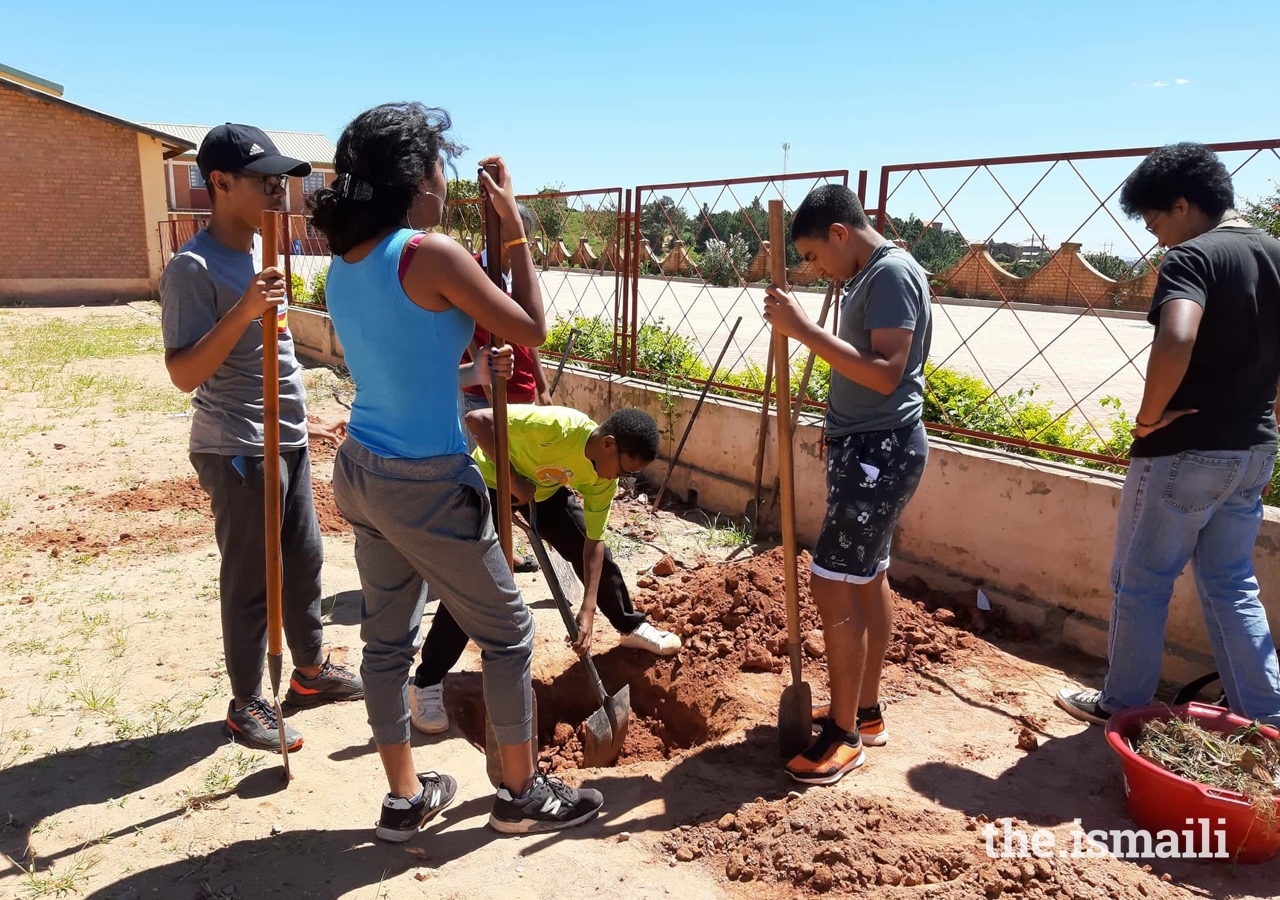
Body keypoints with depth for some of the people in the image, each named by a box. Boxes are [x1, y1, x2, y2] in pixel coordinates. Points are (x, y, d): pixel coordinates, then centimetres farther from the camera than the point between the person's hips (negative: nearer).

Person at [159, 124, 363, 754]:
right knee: (250, 579, 2)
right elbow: (183, 374, -22)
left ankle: (310, 671, 34)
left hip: (284, 441, 9)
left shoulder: (260, 252, 11)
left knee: (305, 559, 16)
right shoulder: (193, 268, -17)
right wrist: (244, 310, -32)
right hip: (238, 450, -9)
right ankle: (246, 704, 19)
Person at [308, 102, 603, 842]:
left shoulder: (346, 261, 6)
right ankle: (523, 794, 25)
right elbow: (532, 329, -10)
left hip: (362, 471, 8)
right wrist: (512, 222, -5)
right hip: (426, 482, -8)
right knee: (508, 632, 9)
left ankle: (405, 799, 31)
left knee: (389, 636, 16)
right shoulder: (432, 253, -19)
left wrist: (475, 367, 25)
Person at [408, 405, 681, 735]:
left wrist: (588, 609, -20)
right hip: (491, 480, -6)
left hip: (545, 488, 6)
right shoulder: (557, 426, -40)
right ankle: (426, 684, -4)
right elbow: (478, 420, -40)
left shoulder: (602, 479, -19)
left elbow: (594, 541, -14)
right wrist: (513, 479, -38)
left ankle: (632, 627, 32)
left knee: (599, 556, 7)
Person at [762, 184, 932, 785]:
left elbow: (886, 373, -25)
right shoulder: (870, 276, 15)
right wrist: (838, 434, 17)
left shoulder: (892, 272, -15)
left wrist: (804, 329, -26)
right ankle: (865, 711, 28)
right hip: (864, 446, 10)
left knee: (833, 584, -8)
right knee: (868, 578, 15)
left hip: (879, 451, -10)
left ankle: (846, 734, 5)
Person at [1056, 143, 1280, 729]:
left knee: (1140, 583, 8)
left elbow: (1176, 341, -36)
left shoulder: (1192, 258, -17)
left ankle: (1123, 706, 23)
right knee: (1231, 584, 19)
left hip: (1184, 452, -8)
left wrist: (1149, 418, -22)